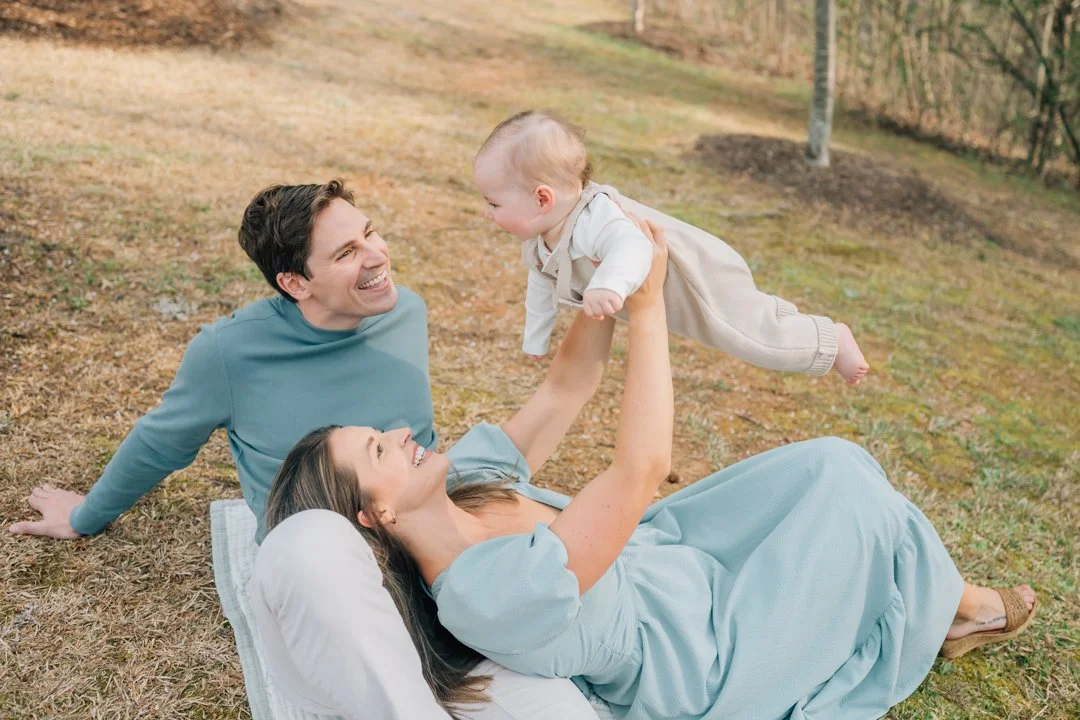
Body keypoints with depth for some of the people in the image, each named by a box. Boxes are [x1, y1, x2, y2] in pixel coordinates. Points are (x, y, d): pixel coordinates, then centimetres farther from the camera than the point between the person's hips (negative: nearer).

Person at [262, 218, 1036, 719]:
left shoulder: (463, 476, -13)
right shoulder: (497, 591, -39)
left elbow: (564, 388, -9)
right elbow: (641, 468, -43)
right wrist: (647, 305, -36)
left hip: (656, 550, 7)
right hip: (706, 658, -7)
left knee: (827, 464, 5)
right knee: (847, 483, -5)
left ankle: (899, 580, 32)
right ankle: (949, 607, 25)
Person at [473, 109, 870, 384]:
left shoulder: (595, 220, -41)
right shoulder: (538, 241, -10)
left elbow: (632, 248, -62)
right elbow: (540, 287, 9)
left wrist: (609, 285, -82)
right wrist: (535, 341, 20)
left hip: (700, 277, -9)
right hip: (662, 293, 9)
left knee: (757, 340, 3)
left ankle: (832, 339, 25)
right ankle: (781, 316, 56)